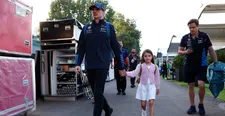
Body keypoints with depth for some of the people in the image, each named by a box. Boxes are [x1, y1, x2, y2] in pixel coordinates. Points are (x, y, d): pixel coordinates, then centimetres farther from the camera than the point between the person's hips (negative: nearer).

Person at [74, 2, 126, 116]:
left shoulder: (109, 27, 3)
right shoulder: (86, 28, 11)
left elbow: (116, 47, 2)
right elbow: (81, 47, 9)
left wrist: (121, 66, 2)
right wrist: (78, 64, -2)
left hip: (103, 65, -4)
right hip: (89, 66, 4)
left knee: (98, 93, -7)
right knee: (96, 92, 13)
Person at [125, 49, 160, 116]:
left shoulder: (155, 67, 0)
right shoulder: (140, 66, -5)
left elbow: (157, 77, 8)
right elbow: (134, 73, -19)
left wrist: (157, 87, 13)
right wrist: (126, 73, -37)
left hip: (151, 86, 0)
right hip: (143, 86, 0)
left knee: (151, 102, -13)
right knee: (143, 103, 8)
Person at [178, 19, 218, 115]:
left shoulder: (204, 36, -3)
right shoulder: (185, 38, 1)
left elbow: (211, 50, 2)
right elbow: (179, 52, 6)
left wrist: (216, 63, -2)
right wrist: (185, 52, -16)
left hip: (201, 65, -2)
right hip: (189, 65, 2)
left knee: (201, 84, -14)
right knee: (191, 86, 7)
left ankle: (201, 105, 11)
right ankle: (192, 106, 21)